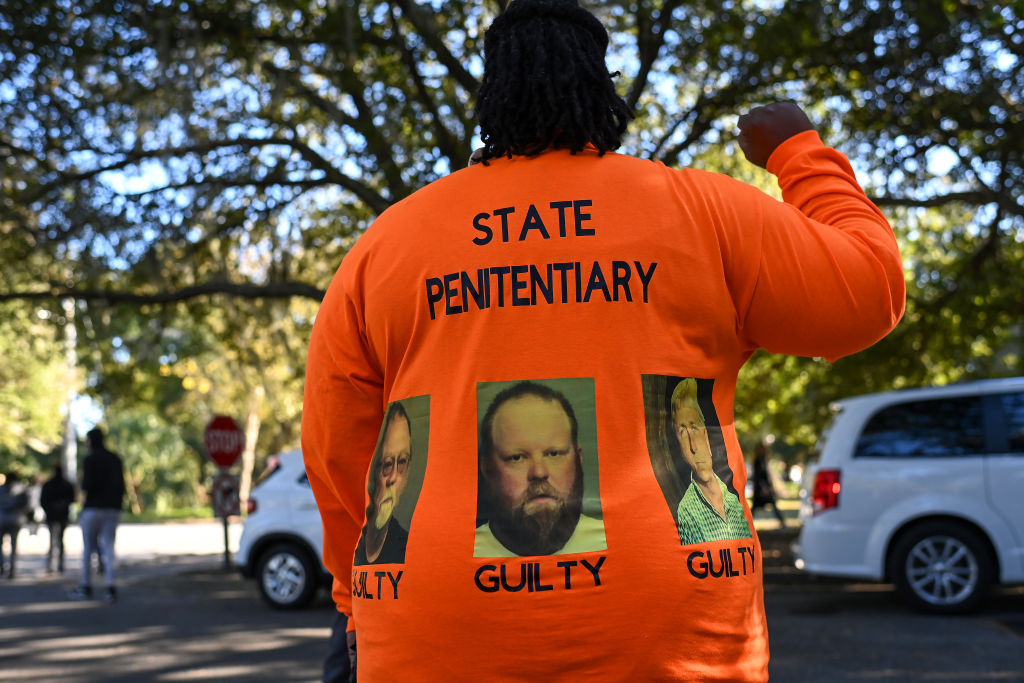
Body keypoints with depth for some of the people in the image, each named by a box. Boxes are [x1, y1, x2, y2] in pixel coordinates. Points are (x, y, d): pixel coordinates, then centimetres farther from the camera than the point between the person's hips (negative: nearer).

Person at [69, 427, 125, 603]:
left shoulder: (90, 460, -8)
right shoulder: (116, 459, 11)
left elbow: (88, 485, -17)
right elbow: (121, 486, 10)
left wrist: (83, 486, 6)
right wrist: (118, 506, 14)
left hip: (93, 508, -5)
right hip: (113, 509, 5)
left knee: (87, 549, 7)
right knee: (108, 548, 2)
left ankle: (86, 587, 14)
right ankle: (110, 587, -9)